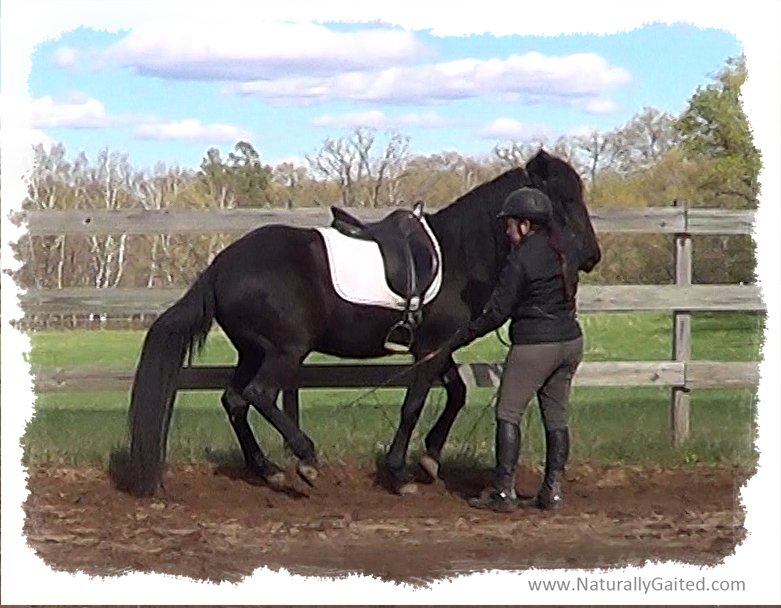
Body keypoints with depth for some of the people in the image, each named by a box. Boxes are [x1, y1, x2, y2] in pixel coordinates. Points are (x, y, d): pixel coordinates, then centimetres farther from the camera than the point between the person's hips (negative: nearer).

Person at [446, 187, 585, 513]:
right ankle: (553, 491, 13)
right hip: (571, 341, 7)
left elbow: (497, 313, -13)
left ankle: (504, 492, 1)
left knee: (508, 414, 2)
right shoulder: (567, 250, 6)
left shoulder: (520, 260, -15)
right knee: (556, 417, 12)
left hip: (534, 345, -7)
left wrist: (459, 339, -4)